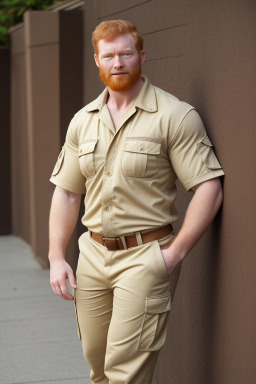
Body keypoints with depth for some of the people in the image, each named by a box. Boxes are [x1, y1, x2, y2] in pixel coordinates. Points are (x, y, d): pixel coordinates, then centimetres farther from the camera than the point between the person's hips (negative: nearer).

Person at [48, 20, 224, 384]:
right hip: (93, 254, 6)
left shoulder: (176, 116, -9)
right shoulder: (83, 121, 9)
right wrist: (57, 257, 5)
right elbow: (66, 191, 13)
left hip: (145, 256, -6)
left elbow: (209, 189, -13)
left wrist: (175, 253, -16)